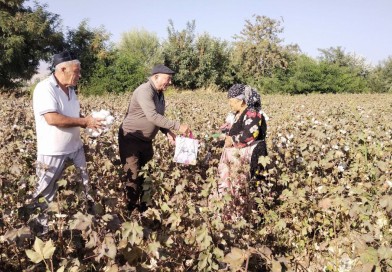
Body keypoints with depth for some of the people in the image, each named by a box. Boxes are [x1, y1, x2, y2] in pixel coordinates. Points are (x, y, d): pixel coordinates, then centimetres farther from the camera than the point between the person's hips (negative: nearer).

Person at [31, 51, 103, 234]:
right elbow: (52, 119, -29)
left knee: (85, 184, 15)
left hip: (75, 147, 8)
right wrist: (84, 121, -24)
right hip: (52, 152, -8)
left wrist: (90, 121, -2)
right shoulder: (45, 89, -19)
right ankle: (39, 226, 23)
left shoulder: (70, 89, 10)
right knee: (45, 192, 7)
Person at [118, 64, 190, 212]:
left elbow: (159, 118, 16)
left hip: (146, 140, 9)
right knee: (133, 176, -5)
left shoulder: (159, 93, 7)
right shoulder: (144, 91, -23)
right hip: (131, 139, -9)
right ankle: (131, 209, 6)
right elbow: (153, 116, -33)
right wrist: (178, 126, -32)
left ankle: (144, 207, 24)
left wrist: (168, 132, -2)